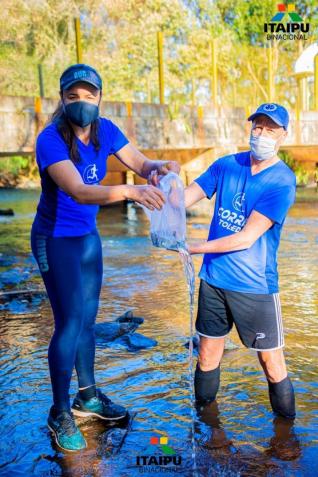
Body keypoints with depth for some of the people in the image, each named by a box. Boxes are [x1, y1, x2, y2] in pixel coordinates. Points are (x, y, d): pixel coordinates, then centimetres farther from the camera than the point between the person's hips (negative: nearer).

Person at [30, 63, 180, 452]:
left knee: (87, 319, 14)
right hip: (55, 240, -6)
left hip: (88, 237, 6)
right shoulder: (50, 140, -25)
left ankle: (88, 397, 32)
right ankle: (60, 415, 13)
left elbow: (140, 163, -6)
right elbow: (77, 191, -40)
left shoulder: (105, 131, -6)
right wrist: (127, 191, -56)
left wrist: (160, 168, -30)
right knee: (69, 324, -5)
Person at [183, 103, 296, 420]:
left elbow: (246, 239, -18)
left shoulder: (282, 182, -12)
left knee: (272, 362, 5)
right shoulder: (227, 165, 3)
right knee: (207, 355, 14)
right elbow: (184, 198, -4)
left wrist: (194, 248, -17)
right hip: (213, 279, 4)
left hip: (255, 286, -4)